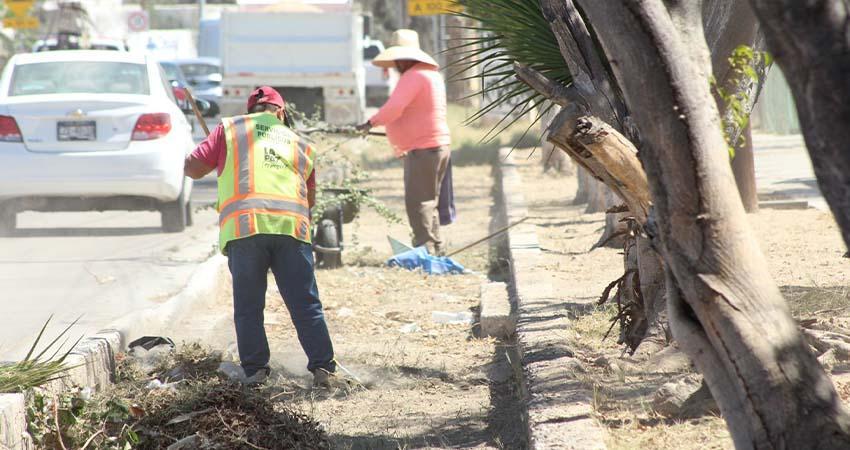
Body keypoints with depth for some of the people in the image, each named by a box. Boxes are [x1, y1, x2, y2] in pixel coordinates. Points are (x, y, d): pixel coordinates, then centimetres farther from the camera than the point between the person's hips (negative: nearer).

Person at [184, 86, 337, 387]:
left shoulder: (229, 129, 20)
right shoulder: (299, 143, 27)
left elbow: (193, 168, 16)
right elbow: (310, 199, 25)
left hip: (243, 225, -1)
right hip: (292, 226, 2)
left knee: (248, 306, 8)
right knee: (305, 303, 5)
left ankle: (254, 371, 4)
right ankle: (322, 367, 0)